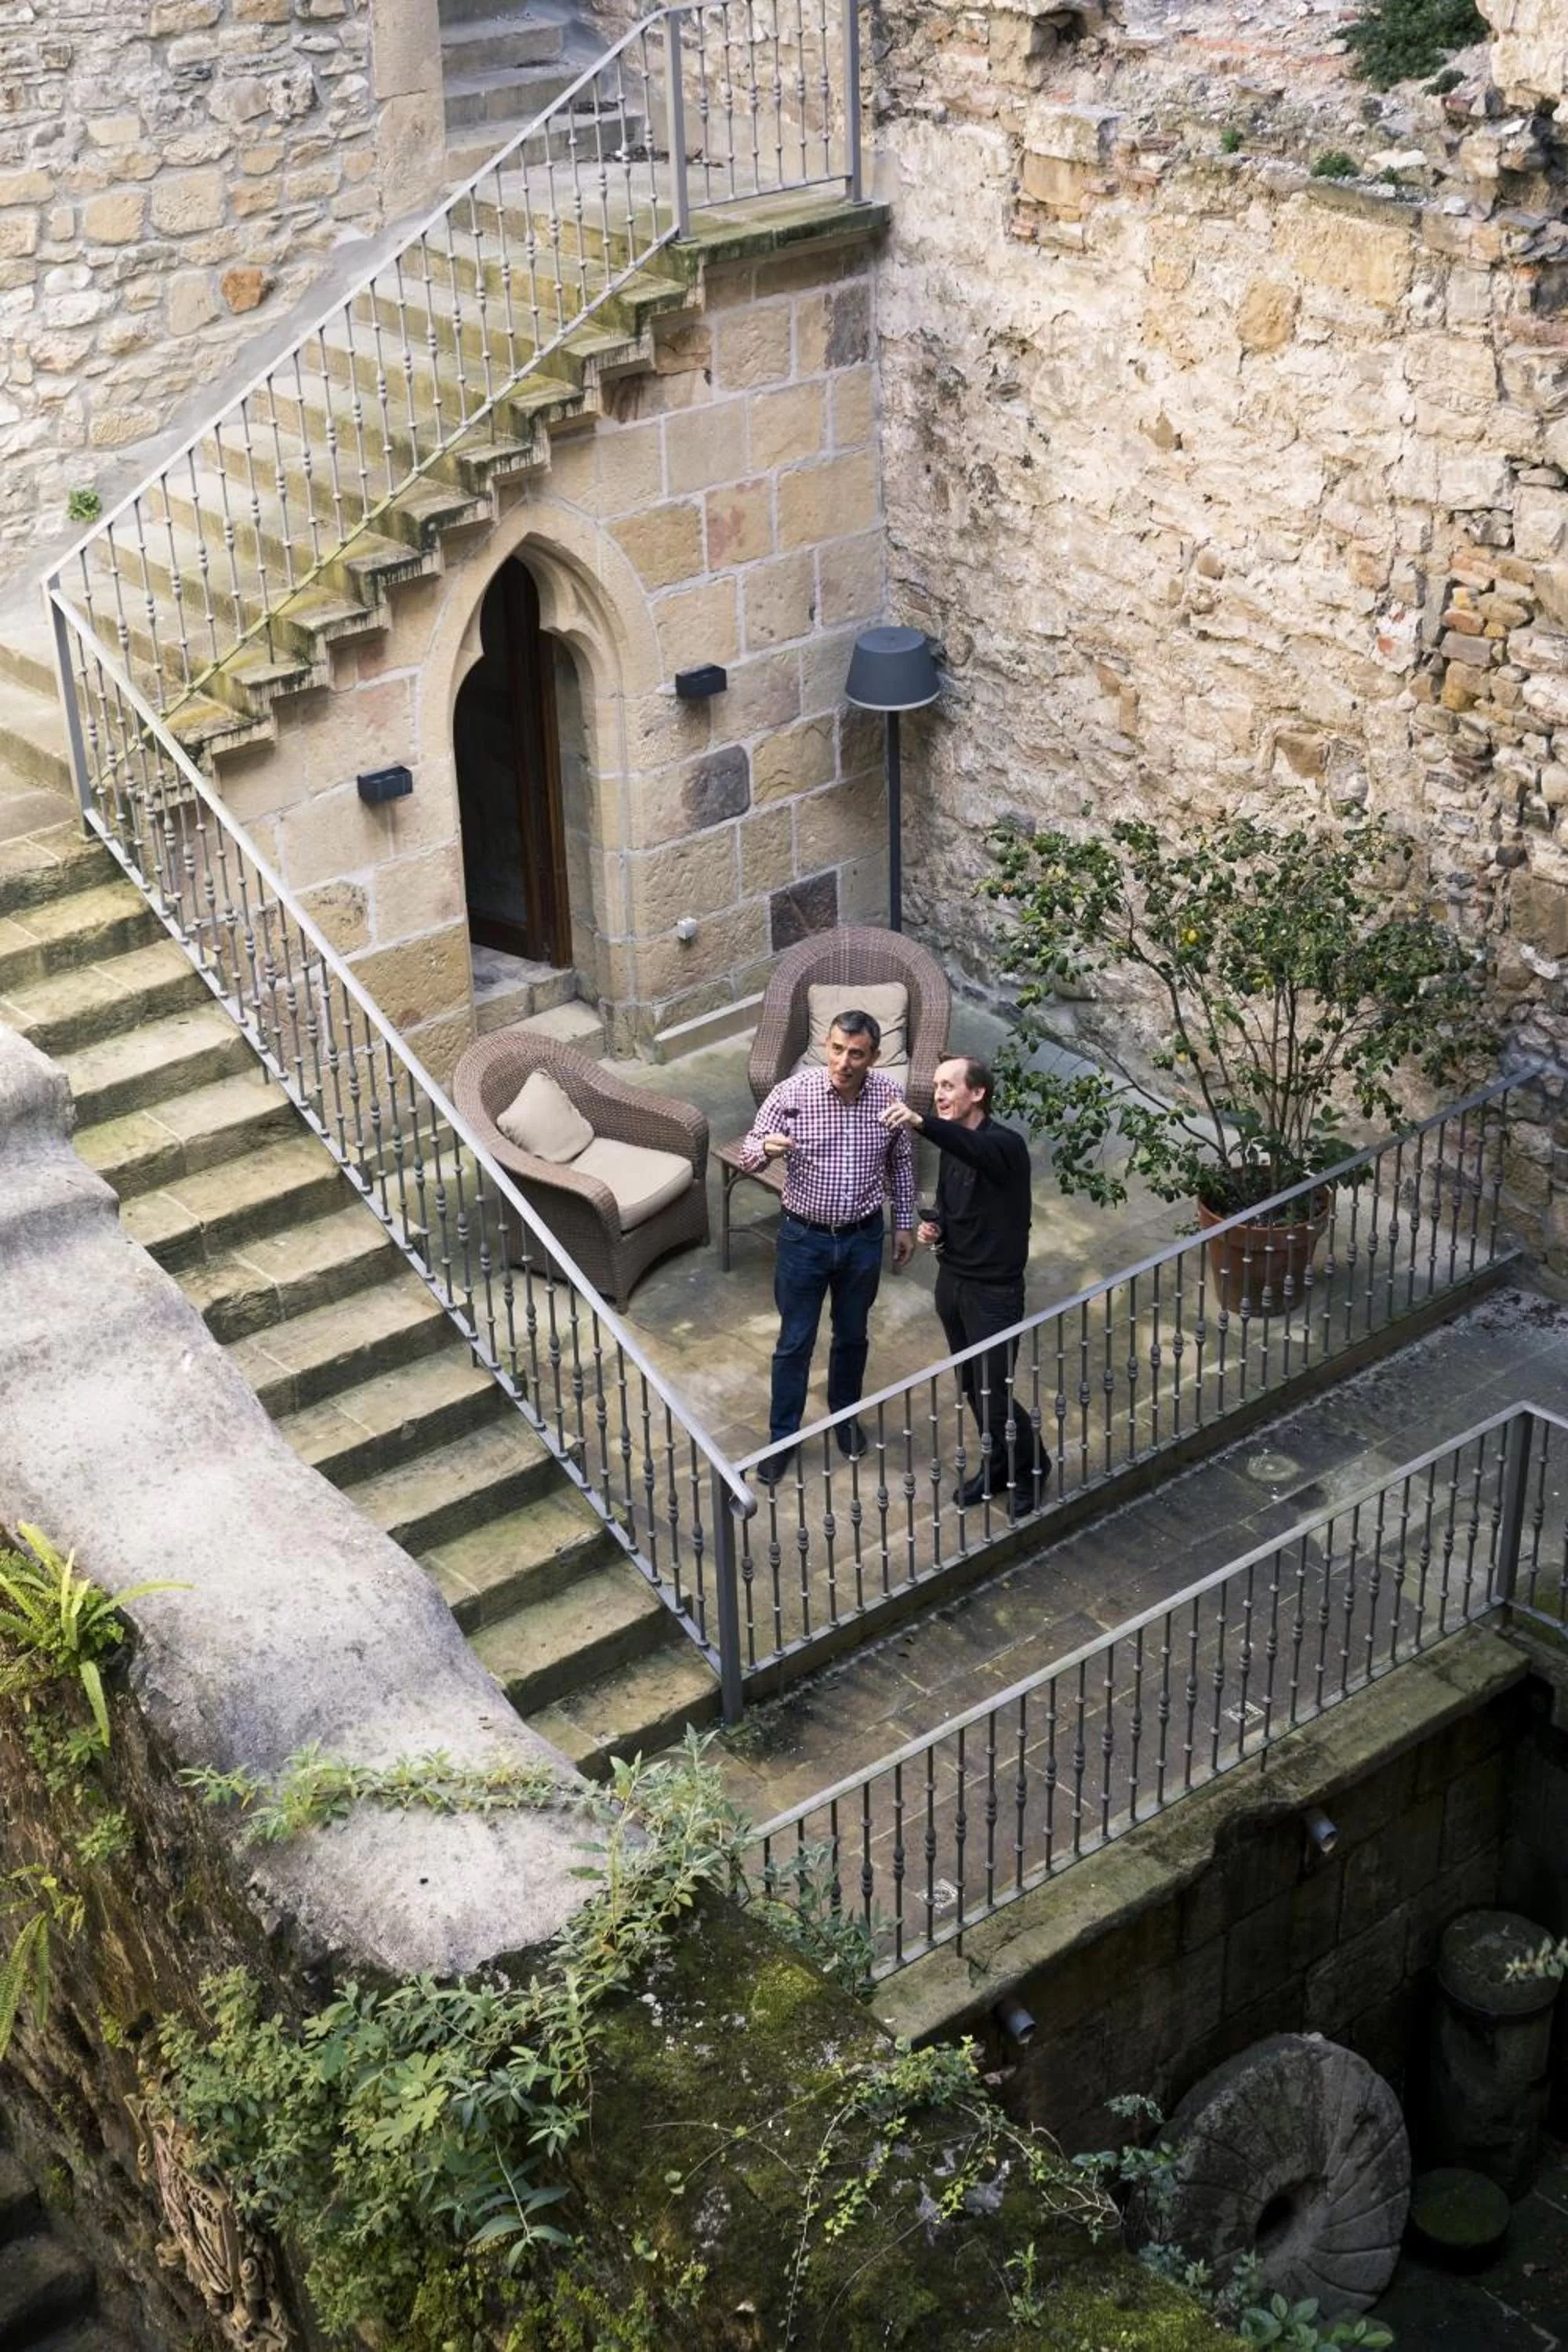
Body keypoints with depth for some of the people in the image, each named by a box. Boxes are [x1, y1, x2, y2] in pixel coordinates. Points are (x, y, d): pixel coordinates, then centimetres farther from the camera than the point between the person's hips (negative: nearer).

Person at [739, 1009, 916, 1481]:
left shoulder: (888, 1097, -11)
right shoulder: (792, 1092, -18)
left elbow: (901, 1162, 5)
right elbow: (748, 1154, -13)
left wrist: (904, 1222, 10)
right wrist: (766, 1147, -36)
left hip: (863, 1238, 2)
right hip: (804, 1238, -2)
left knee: (852, 1335, 21)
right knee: (795, 1342, 10)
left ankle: (845, 1413, 45)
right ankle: (782, 1435, 27)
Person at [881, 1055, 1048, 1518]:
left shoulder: (1005, 1144, -21)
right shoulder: (951, 1146, 5)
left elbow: (977, 1150, -46)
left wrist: (921, 1123, -61)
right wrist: (933, 1227, -2)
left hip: (993, 1289, -8)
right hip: (952, 1281, 8)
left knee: (994, 1393, -1)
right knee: (972, 1387, 17)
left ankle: (1032, 1467, 23)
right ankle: (997, 1465, 36)